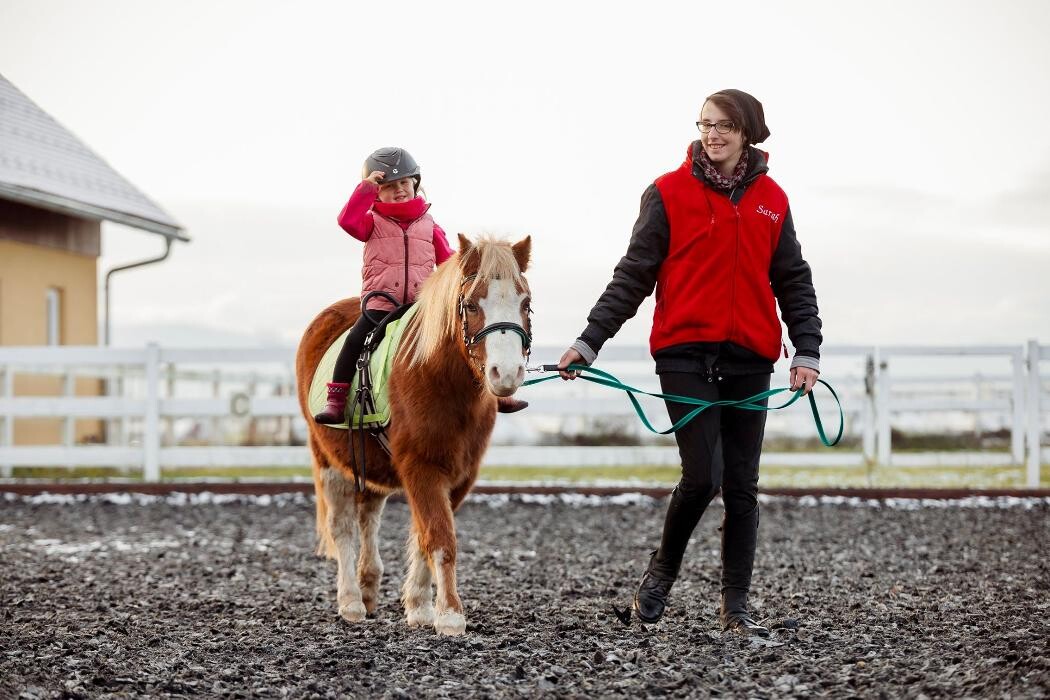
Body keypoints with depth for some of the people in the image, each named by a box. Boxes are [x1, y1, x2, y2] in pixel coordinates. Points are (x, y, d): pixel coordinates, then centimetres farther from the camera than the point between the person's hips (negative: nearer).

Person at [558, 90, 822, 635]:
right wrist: (589, 341, -9)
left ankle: (735, 606, 13)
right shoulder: (669, 193, 0)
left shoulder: (771, 200, 10)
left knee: (742, 485, 5)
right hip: (686, 354, -3)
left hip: (749, 359, 3)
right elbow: (633, 276, -1)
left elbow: (793, 282, 12)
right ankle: (662, 570, 13)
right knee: (702, 475, -12)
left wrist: (807, 351, 0)